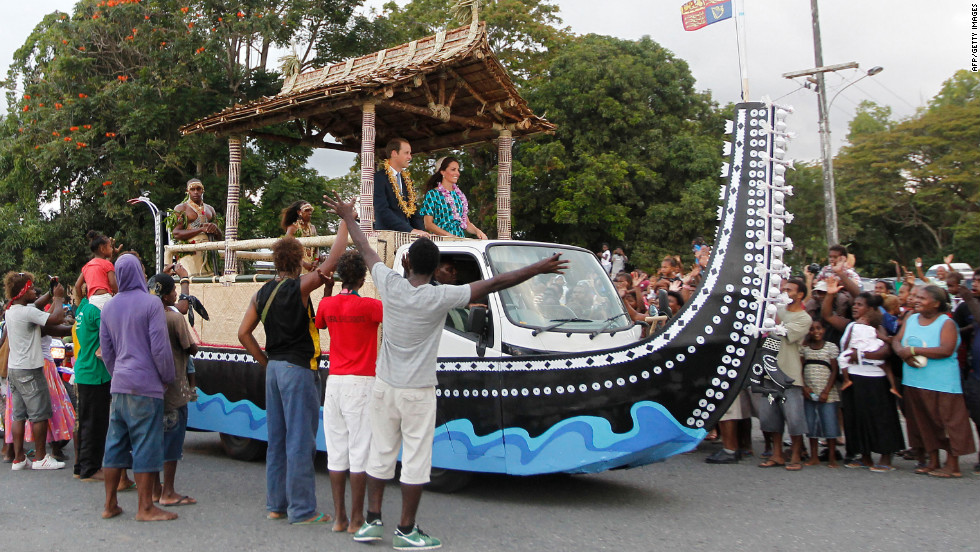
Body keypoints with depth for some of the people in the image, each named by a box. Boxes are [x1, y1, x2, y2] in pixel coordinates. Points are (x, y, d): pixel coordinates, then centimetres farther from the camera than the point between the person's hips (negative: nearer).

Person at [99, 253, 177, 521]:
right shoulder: (150, 303, -9)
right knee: (146, 446, -2)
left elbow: (106, 350, 17)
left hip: (119, 386, 7)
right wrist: (167, 377, 0)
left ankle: (110, 504, 19)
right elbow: (160, 348, -12)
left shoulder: (109, 307, 12)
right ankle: (145, 508, 3)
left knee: (115, 444, 12)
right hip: (145, 386, -7)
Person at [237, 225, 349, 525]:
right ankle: (301, 509, 2)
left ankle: (276, 503, 21)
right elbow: (332, 261, -14)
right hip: (299, 369, -7)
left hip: (274, 369, 7)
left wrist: (265, 362, 14)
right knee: (300, 440, -3)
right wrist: (345, 222, -3)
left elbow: (244, 333, 9)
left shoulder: (262, 293, 8)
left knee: (277, 438, 13)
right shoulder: (299, 287, -11)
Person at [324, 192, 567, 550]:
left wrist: (347, 216, 26)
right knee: (416, 460, 4)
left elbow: (365, 249, 10)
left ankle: (372, 521, 21)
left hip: (384, 386, 5)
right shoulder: (441, 298, -16)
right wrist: (538, 269, -7)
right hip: (418, 392, -5)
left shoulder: (390, 285, -6)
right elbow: (494, 283, -13)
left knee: (381, 454, 13)